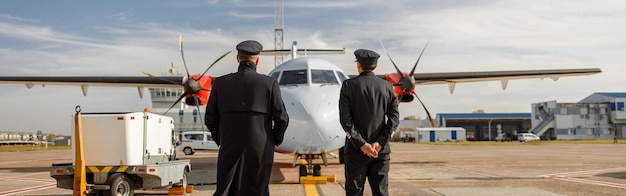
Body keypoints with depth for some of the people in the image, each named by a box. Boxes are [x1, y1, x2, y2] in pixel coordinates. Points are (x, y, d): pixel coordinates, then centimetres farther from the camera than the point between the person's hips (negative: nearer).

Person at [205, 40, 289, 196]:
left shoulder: (220, 83, -1)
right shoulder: (269, 83, -6)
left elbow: (211, 119, 4)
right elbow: (282, 119, -5)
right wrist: (274, 141, 12)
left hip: (230, 150, 1)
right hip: (260, 151, -1)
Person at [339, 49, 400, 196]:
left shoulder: (349, 85, -3)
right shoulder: (387, 87, 4)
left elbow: (345, 119, -10)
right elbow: (394, 118, -2)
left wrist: (361, 144, -12)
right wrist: (380, 143, -8)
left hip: (356, 150, -2)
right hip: (381, 151, 2)